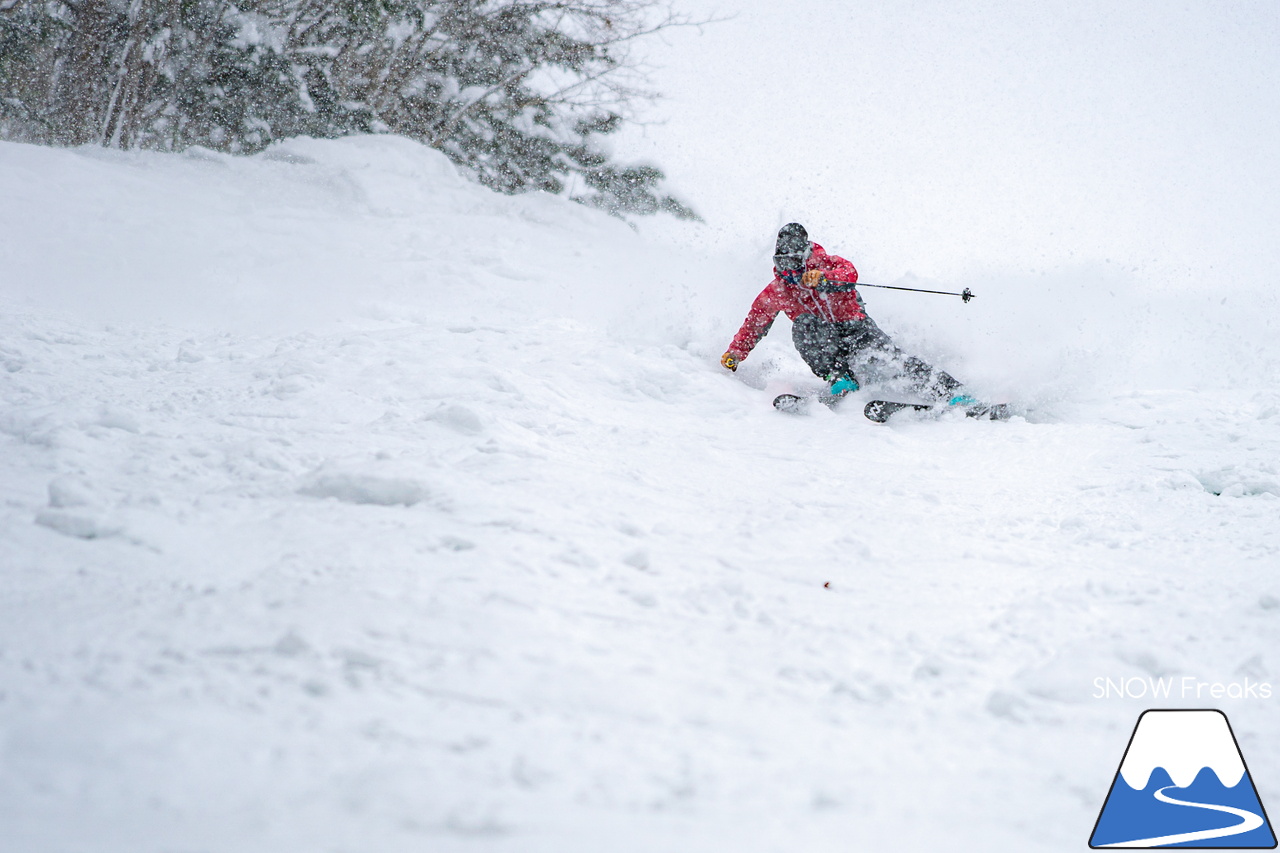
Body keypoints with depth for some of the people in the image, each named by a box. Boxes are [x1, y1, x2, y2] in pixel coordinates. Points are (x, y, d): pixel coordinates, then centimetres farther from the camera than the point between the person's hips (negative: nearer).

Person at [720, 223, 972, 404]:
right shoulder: (774, 292, 8)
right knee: (803, 324, -29)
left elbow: (850, 273, -22)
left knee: (888, 359, -28)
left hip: (855, 327, -2)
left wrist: (823, 277, -41)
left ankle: (950, 391, -37)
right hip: (824, 347, 2)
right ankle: (840, 377, -30)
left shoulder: (827, 264, 0)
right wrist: (735, 353, 1)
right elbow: (753, 325, 16)